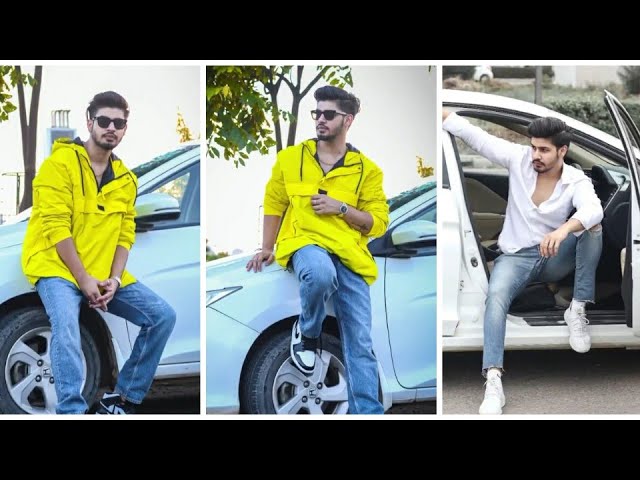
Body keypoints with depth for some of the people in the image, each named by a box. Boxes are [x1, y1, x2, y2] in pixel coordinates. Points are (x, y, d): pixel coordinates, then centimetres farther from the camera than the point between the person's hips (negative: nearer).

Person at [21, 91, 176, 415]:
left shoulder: (126, 179, 10)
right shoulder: (61, 162, -9)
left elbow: (125, 234, 8)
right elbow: (56, 226, -16)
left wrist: (114, 278, -9)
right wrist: (83, 279, -20)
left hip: (105, 273, 6)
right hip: (56, 266, -6)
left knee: (163, 316, -5)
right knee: (66, 322, -35)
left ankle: (121, 399, 4)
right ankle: (72, 410, -32)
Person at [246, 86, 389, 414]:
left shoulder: (367, 170, 7)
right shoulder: (290, 158, 9)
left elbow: (378, 223, 5)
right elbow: (274, 205, 16)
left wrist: (340, 208, -9)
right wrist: (267, 249, 10)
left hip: (349, 255, 1)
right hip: (305, 242, -1)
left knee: (360, 343, -5)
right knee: (320, 273, -40)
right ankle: (307, 333, -8)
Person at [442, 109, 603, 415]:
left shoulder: (576, 181, -10)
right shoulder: (519, 159, -6)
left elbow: (593, 210, -33)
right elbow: (474, 135, -12)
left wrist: (563, 230, -53)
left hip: (555, 259, 1)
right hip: (516, 256, -1)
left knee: (593, 226, -25)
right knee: (496, 295, -33)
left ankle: (577, 310, -19)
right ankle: (493, 381, -46)